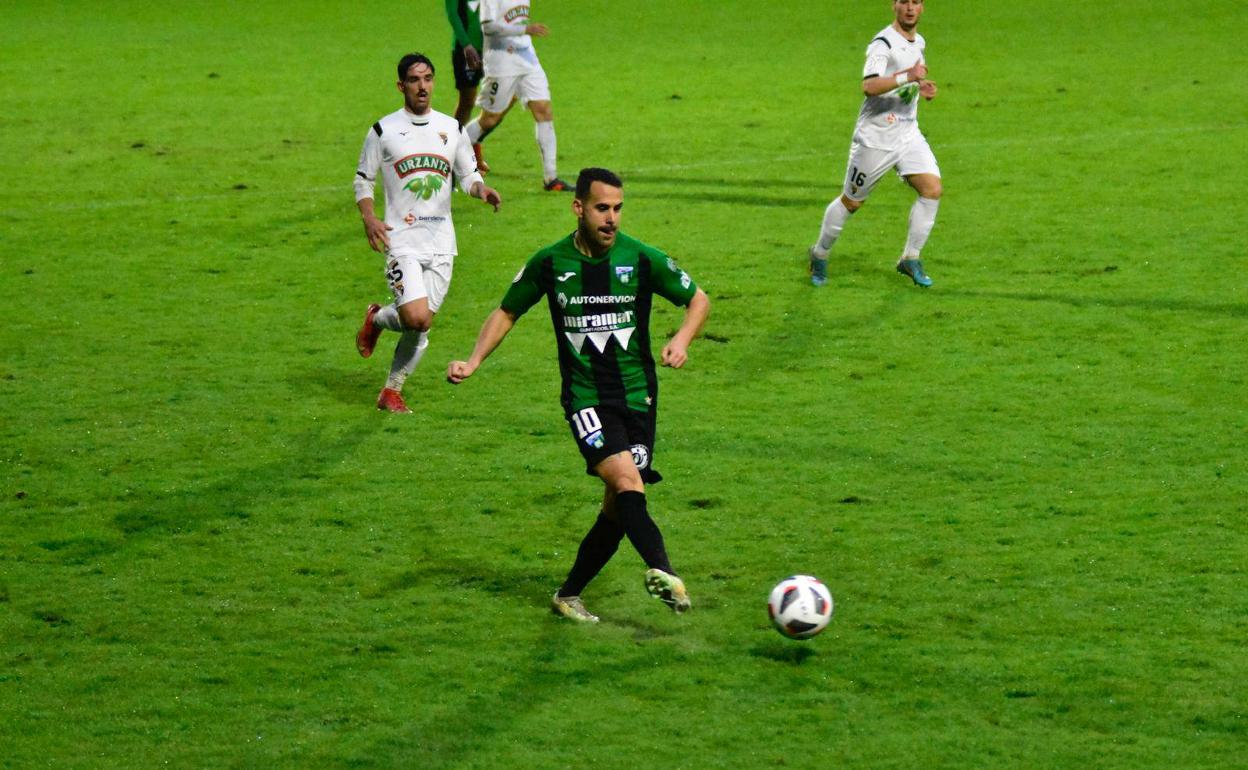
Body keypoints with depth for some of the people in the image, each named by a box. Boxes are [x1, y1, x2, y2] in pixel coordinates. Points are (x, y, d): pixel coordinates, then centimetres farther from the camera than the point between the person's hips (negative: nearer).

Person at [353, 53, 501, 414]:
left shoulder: (451, 127, 10)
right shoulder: (384, 130, 0)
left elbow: (468, 175, 18)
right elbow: (363, 179, 7)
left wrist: (481, 189, -6)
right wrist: (369, 218, -10)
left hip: (441, 242, 4)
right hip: (402, 239, -4)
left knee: (420, 328, 4)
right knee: (417, 317, -21)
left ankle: (392, 391, 21)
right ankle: (377, 319, 13)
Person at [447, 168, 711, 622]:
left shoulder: (641, 259, -2)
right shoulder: (549, 263, 0)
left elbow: (698, 299, 9)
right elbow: (507, 312, 14)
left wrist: (682, 339, -10)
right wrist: (474, 361, 1)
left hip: (638, 395, 2)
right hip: (585, 396, -2)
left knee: (618, 509, 1)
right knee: (626, 479, -27)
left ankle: (569, 596, 19)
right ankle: (662, 571, -43)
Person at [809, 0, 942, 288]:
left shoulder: (918, 42, 10)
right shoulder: (883, 44, -17)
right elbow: (869, 86, -33)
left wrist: (921, 87, 8)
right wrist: (908, 77, -39)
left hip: (908, 134, 7)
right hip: (875, 137, -7)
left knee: (932, 189, -10)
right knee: (851, 202, 5)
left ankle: (910, 259, 2)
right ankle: (820, 254, 28)